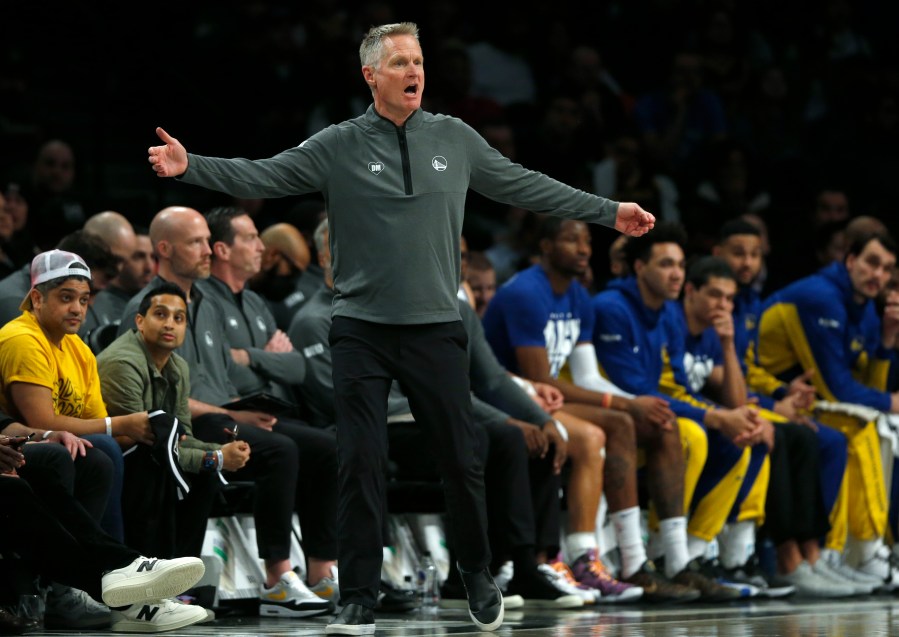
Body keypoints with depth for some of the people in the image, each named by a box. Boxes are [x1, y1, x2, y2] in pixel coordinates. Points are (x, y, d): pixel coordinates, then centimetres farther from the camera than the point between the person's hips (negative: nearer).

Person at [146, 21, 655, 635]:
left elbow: (525, 186, 16)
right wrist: (191, 166, -18)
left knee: (461, 463, 4)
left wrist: (609, 211, 19)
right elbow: (262, 176, -3)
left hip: (436, 330, 1)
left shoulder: (455, 139, 7)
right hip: (361, 331, -1)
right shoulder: (338, 146, 0)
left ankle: (480, 579, 25)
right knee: (361, 465, -4)